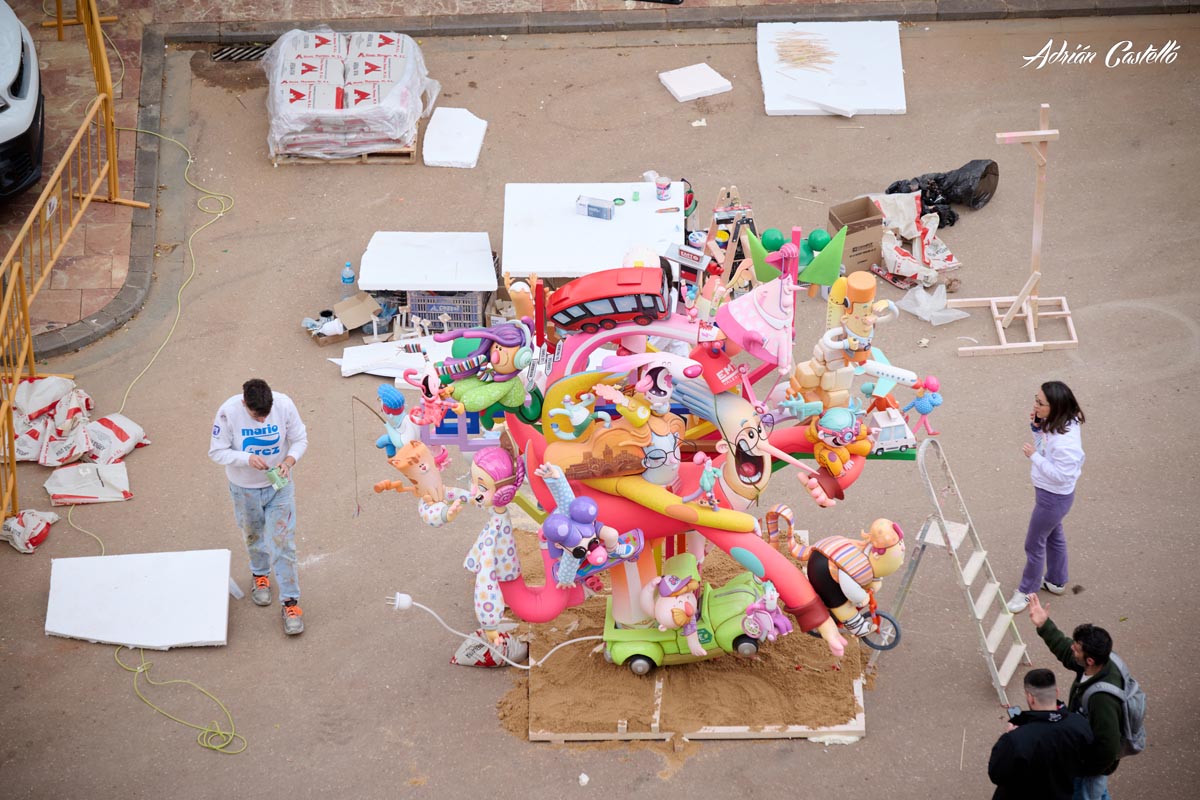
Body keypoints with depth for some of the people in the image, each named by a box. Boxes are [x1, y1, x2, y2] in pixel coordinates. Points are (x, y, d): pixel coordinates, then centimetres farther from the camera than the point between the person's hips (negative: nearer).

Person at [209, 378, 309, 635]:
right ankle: (260, 575, 53)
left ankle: (291, 602, 8)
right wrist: (247, 459, -33)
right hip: (244, 489, 1)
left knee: (283, 544, -3)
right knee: (253, 536, 24)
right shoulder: (229, 412, -26)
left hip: (279, 486, -1)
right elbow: (217, 451, -17)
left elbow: (300, 439, -9)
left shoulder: (284, 404, -23)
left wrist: (289, 461, -28)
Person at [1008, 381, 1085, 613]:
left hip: (1054, 497, -9)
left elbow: (1061, 475, -32)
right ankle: (1056, 581, 50)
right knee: (1054, 535, 28)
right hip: (1049, 492, 9)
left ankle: (1027, 590, 31)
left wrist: (1034, 456, -29)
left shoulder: (1065, 440, -37)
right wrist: (1037, 427, -13)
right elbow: (1044, 444, 5)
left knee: (1034, 544, 10)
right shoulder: (1054, 423, -10)